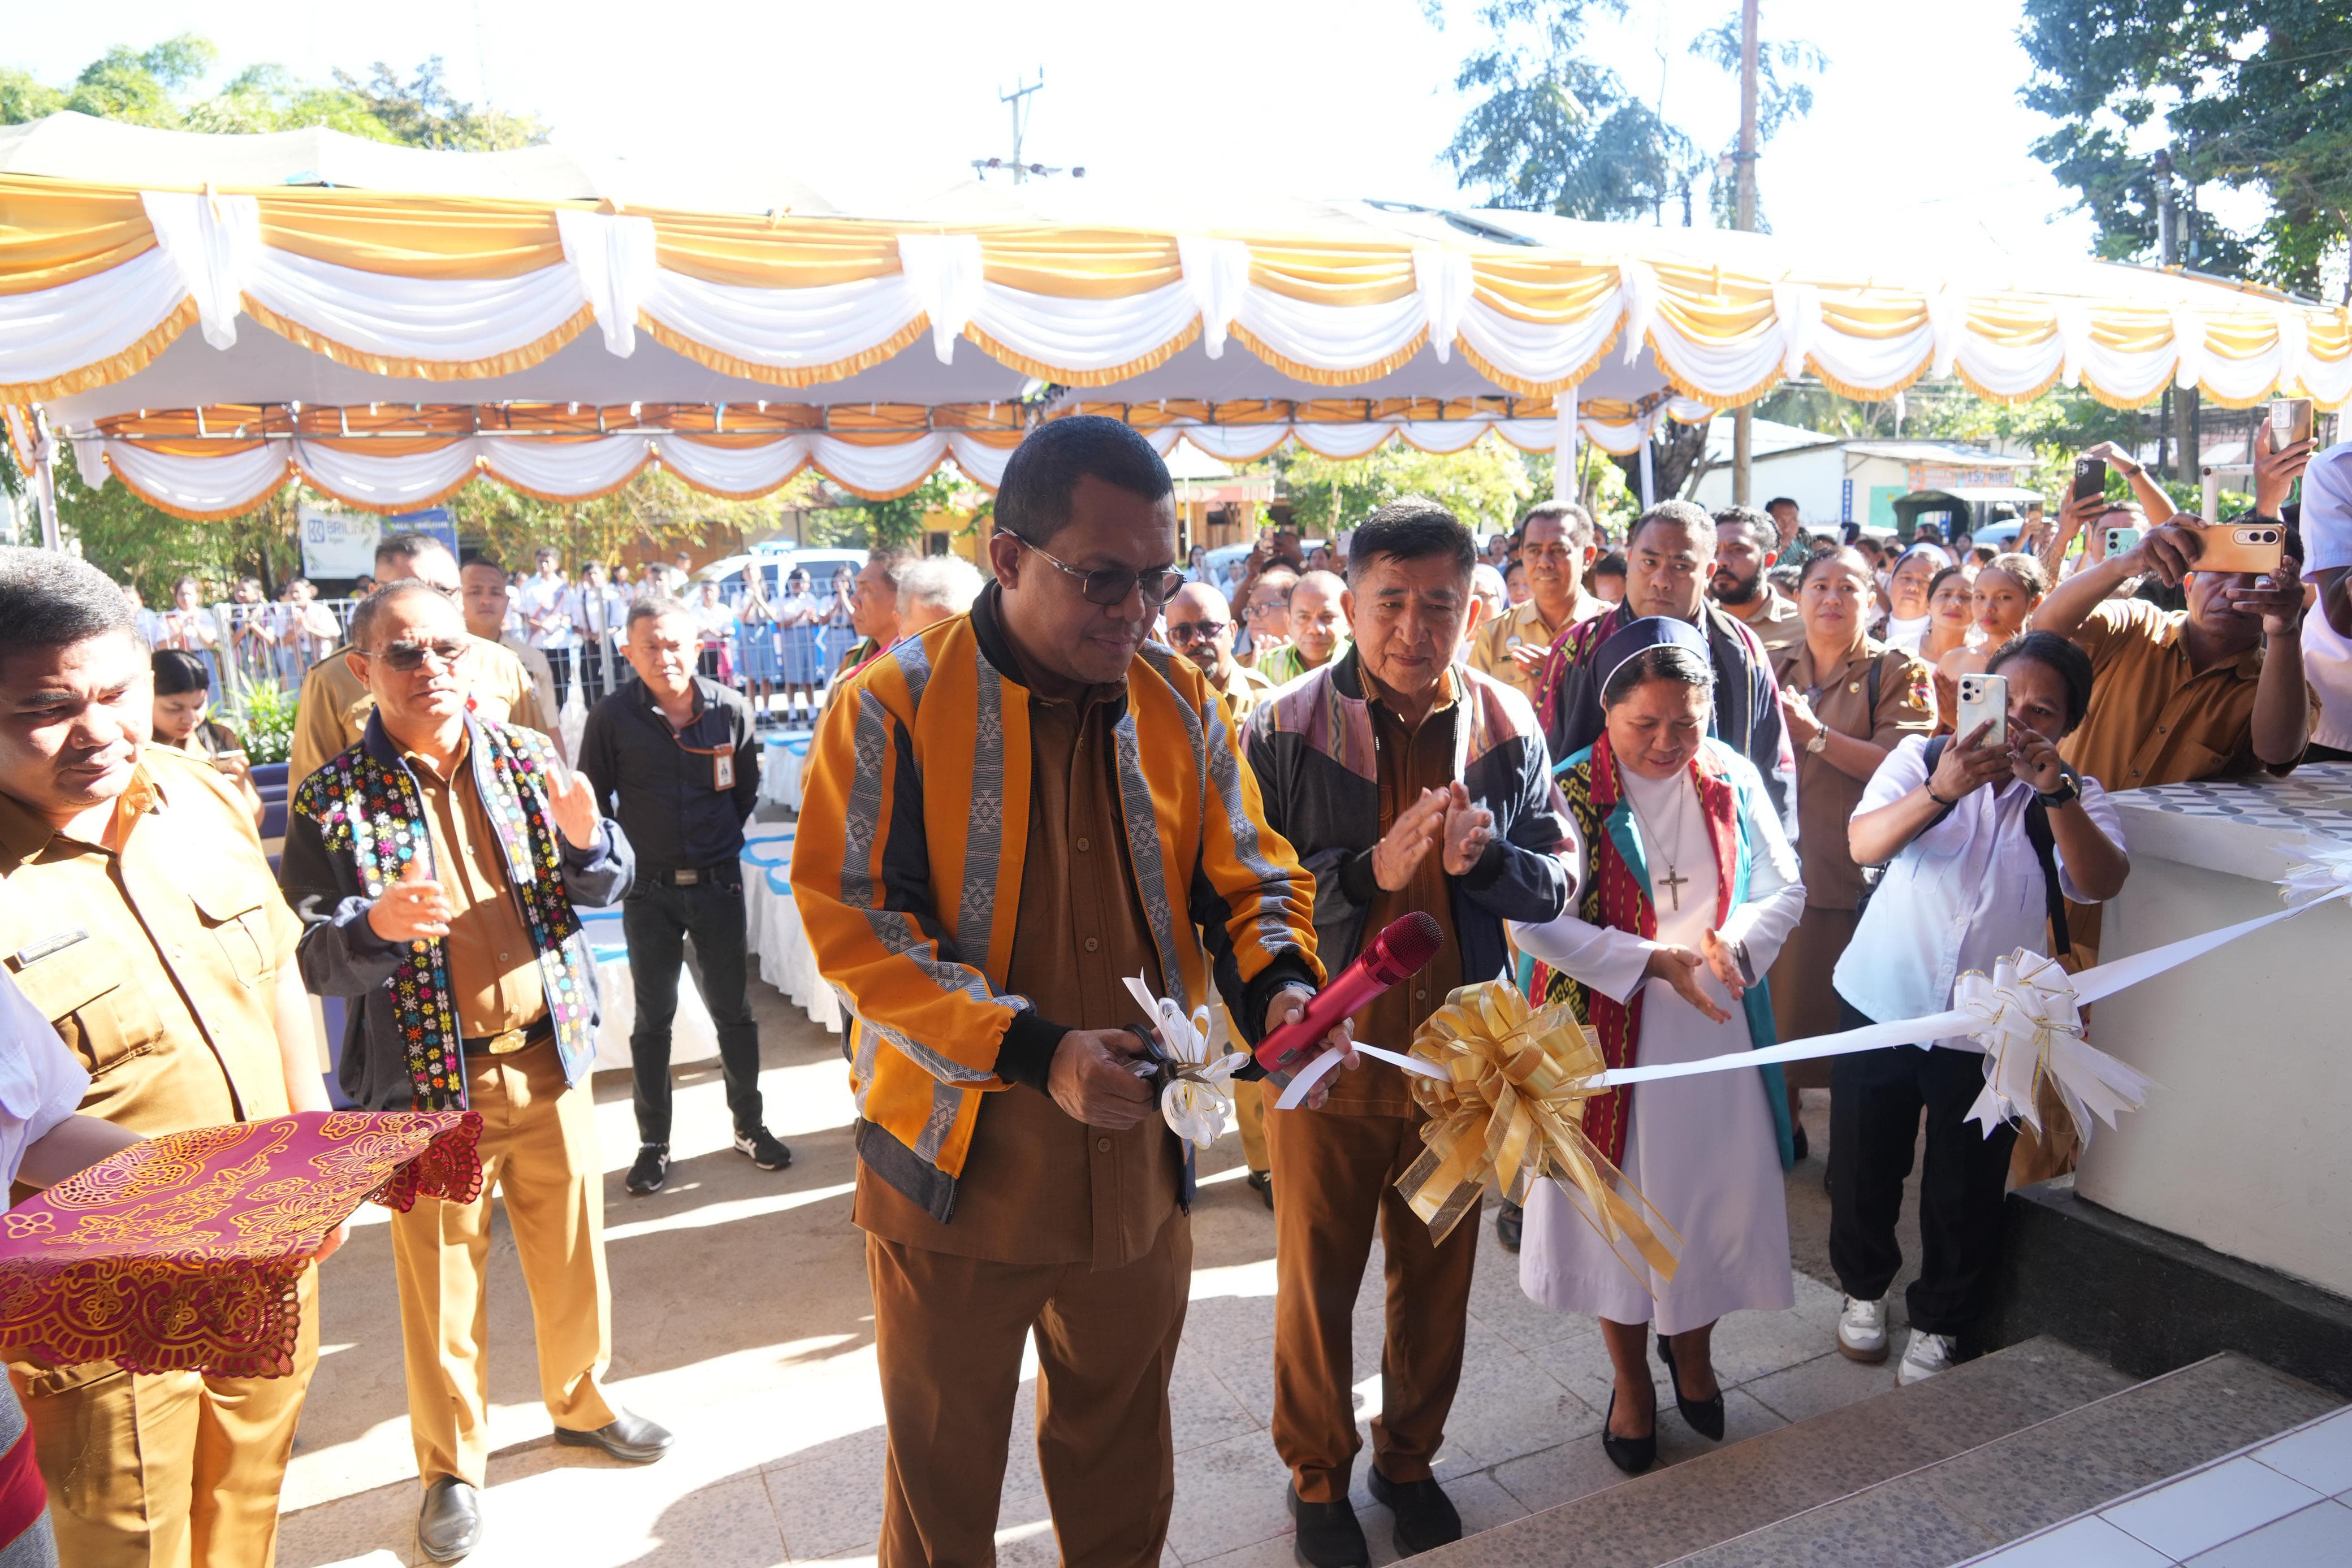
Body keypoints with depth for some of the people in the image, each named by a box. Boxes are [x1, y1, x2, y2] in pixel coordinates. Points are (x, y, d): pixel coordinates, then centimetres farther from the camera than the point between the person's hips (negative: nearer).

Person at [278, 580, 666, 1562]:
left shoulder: (525, 758, 1)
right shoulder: (331, 801, -7)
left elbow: (606, 889, 4)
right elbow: (309, 959, -7)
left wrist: (585, 840, -18)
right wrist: (376, 925, -28)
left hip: (547, 1058, 3)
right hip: (427, 1081, -2)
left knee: (572, 1249, 15)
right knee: (442, 1281, 10)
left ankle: (581, 1401, 40)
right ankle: (452, 1468, 32)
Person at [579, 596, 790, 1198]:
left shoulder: (731, 709, -6)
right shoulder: (612, 718, -9)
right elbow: (592, 799, 3)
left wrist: (720, 845, 10)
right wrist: (623, 857, 3)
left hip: (717, 884, 1)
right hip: (648, 893, -1)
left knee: (733, 1009, 11)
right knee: (653, 1018, 9)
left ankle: (749, 1126, 27)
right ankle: (654, 1143, 22)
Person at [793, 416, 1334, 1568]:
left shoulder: (1178, 705, 0)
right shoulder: (893, 707, -13)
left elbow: (1249, 874, 6)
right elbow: (850, 922, -17)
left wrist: (1280, 983, -16)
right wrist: (1034, 1052, -26)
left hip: (1139, 1171, 4)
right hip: (958, 1172, -3)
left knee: (1122, 1471, 24)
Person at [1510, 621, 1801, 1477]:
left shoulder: (1732, 778, -1)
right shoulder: (1571, 790, -12)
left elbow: (1784, 888, 5)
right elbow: (1537, 922, -18)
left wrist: (1736, 940, -16)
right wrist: (1653, 961, -23)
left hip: (1716, 1026, 3)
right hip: (1612, 1029, -3)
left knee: (1716, 1189, 13)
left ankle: (1691, 1348, 42)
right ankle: (1630, 1379, 32)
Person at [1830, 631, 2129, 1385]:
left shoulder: (2077, 797, 0)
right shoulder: (1922, 758, -5)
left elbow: (2102, 883, -20)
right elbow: (1864, 843, -21)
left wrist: (2054, 791, -33)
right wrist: (1941, 791, -38)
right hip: (1883, 1003, 0)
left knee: (1967, 1189, 11)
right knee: (1864, 1167, 15)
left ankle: (1939, 1324, 34)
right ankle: (1864, 1287, 40)